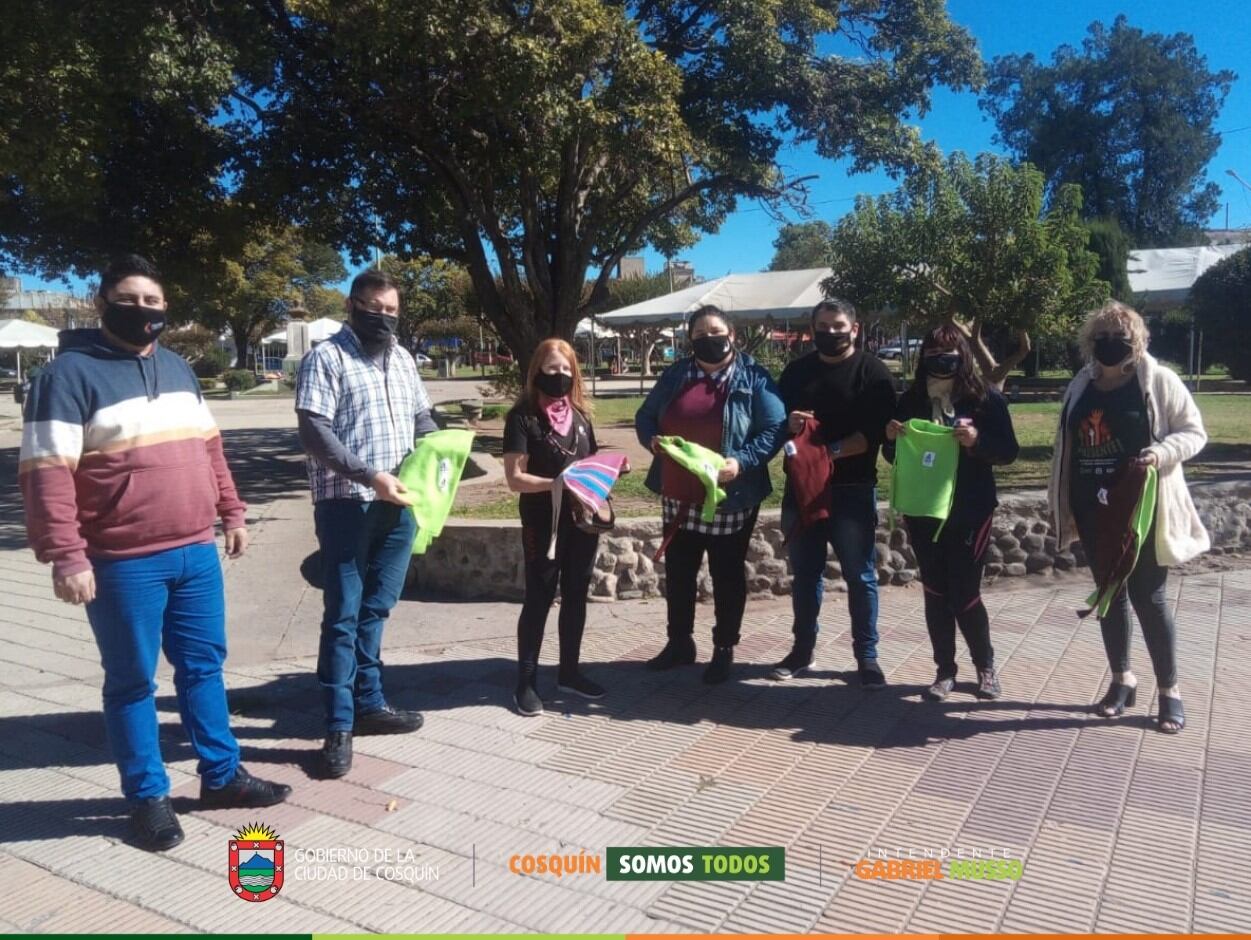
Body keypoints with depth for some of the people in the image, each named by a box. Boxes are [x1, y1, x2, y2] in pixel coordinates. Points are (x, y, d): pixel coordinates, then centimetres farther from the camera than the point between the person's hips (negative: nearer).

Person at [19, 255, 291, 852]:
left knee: (203, 666, 14)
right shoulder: (71, 372, -8)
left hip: (196, 553, 6)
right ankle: (147, 797, 22)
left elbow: (207, 446, 20)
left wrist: (231, 512, 17)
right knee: (132, 681, 7)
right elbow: (45, 472, -14)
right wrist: (66, 557, -19)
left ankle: (222, 775, 28)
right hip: (123, 564, -6)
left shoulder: (177, 368, 13)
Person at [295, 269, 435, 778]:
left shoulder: (402, 360, 16)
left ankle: (368, 704, 25)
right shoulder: (326, 358, -5)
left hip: (398, 504, 6)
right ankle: (339, 725, 6)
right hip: (346, 504, -6)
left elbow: (421, 418, 22)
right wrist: (370, 476, -21)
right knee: (343, 615, -1)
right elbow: (314, 431, -14)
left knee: (375, 610, 14)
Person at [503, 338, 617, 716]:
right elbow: (515, 478, -14)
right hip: (543, 521, -6)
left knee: (576, 595, 14)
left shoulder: (580, 415, 10)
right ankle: (526, 682, 12)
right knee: (539, 598, 1)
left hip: (582, 518, 6)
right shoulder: (523, 417, -9)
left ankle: (569, 672, 29)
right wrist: (556, 483, -27)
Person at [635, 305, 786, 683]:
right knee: (677, 573, 14)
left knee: (727, 576, 9)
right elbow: (644, 417, 14)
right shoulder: (674, 374, 7)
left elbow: (775, 429, -10)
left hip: (732, 499, -4)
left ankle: (724, 650, 24)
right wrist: (653, 439, -8)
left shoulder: (754, 377, -4)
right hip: (679, 498, 4)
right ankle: (679, 643, 32)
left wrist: (741, 461, -24)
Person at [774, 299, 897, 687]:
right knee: (804, 574, 12)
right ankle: (802, 650, 25)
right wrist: (789, 422, -7)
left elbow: (877, 431, -12)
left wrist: (832, 451, -23)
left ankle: (867, 657, 15)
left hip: (852, 490, -4)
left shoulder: (873, 372, -2)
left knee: (860, 576, 4)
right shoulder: (797, 371, 12)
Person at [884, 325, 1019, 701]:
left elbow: (1009, 452, -4)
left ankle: (985, 665, 25)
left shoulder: (985, 399, -6)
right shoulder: (911, 400, 2)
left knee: (965, 593, 1)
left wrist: (977, 440, -23)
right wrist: (891, 437, -13)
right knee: (935, 592, 9)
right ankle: (945, 670, 22)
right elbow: (893, 456, 9)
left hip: (969, 513, -3)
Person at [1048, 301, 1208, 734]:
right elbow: (1065, 447, 12)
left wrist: (1161, 452, -23)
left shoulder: (1159, 381, -5)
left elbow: (1194, 432, -3)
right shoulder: (1080, 387, 7)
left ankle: (1169, 690, 17)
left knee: (1147, 596, 1)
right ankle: (1122, 679, 27)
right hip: (1095, 511, 4)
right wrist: (1061, 504, 10)